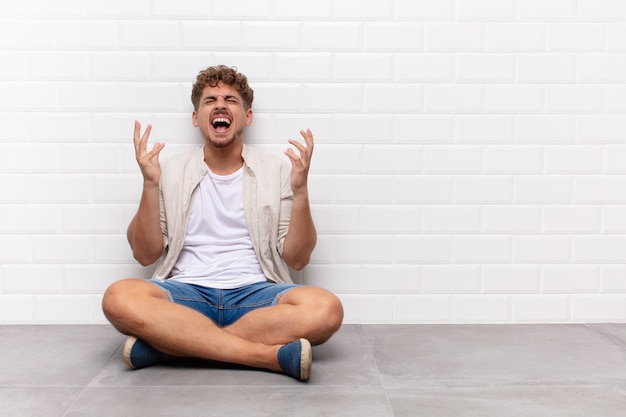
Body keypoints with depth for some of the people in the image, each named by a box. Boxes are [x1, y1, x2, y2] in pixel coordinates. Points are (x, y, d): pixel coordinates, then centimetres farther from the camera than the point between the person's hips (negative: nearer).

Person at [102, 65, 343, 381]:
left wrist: (300, 190, -11)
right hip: (187, 293, 1)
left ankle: (168, 343, -22)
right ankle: (271, 354, -28)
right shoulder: (171, 172, 9)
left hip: (254, 293, 0)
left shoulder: (278, 171, 7)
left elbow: (297, 259, 2)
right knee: (119, 298, -30)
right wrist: (150, 185, -7)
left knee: (325, 309, -29)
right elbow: (145, 255, 4)